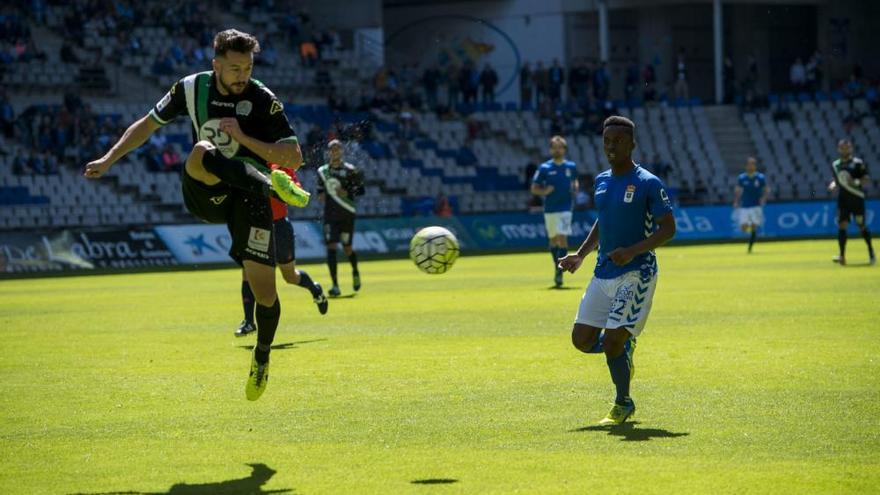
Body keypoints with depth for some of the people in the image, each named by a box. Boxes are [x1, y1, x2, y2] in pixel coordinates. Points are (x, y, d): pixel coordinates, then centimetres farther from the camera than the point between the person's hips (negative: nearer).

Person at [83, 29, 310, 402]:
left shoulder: (264, 101, -8)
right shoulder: (191, 89, 1)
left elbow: (294, 158, -11)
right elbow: (149, 124, 17)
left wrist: (243, 137, -19)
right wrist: (109, 160, 15)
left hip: (247, 198, -1)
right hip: (204, 194, 1)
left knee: (264, 287, -11)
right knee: (200, 153, -36)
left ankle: (261, 358, 17)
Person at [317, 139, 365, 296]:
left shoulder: (350, 170, -2)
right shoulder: (323, 171, 9)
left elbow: (360, 190, 0)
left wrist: (348, 193, -16)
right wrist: (321, 195, 1)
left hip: (347, 214, -2)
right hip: (330, 214, 2)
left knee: (347, 248, 3)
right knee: (331, 246, -10)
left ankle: (355, 272, 37)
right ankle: (335, 285, -9)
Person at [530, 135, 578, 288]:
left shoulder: (571, 166, 5)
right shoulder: (544, 168, 0)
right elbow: (534, 188, 3)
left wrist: (575, 188, 2)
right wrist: (544, 191, -16)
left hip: (565, 208, -1)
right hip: (550, 210, 1)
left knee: (562, 239, -13)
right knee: (553, 240, 12)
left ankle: (559, 272, -13)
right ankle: (557, 267, 32)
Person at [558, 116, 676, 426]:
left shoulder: (648, 184, -11)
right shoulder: (601, 181, 10)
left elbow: (668, 228, -12)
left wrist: (633, 251, -25)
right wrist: (581, 255, 13)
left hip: (636, 274, -7)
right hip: (603, 273, 7)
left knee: (612, 342, -13)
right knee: (582, 340, 1)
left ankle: (623, 405, 9)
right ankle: (625, 347, 32)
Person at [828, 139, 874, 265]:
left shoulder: (858, 163, -5)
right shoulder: (835, 165, 10)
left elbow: (867, 179, -8)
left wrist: (856, 182, -25)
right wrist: (833, 184, 2)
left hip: (857, 198, -3)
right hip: (843, 199, 3)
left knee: (861, 225, 2)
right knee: (842, 226, -6)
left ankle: (871, 250, 22)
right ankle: (842, 256, -6)